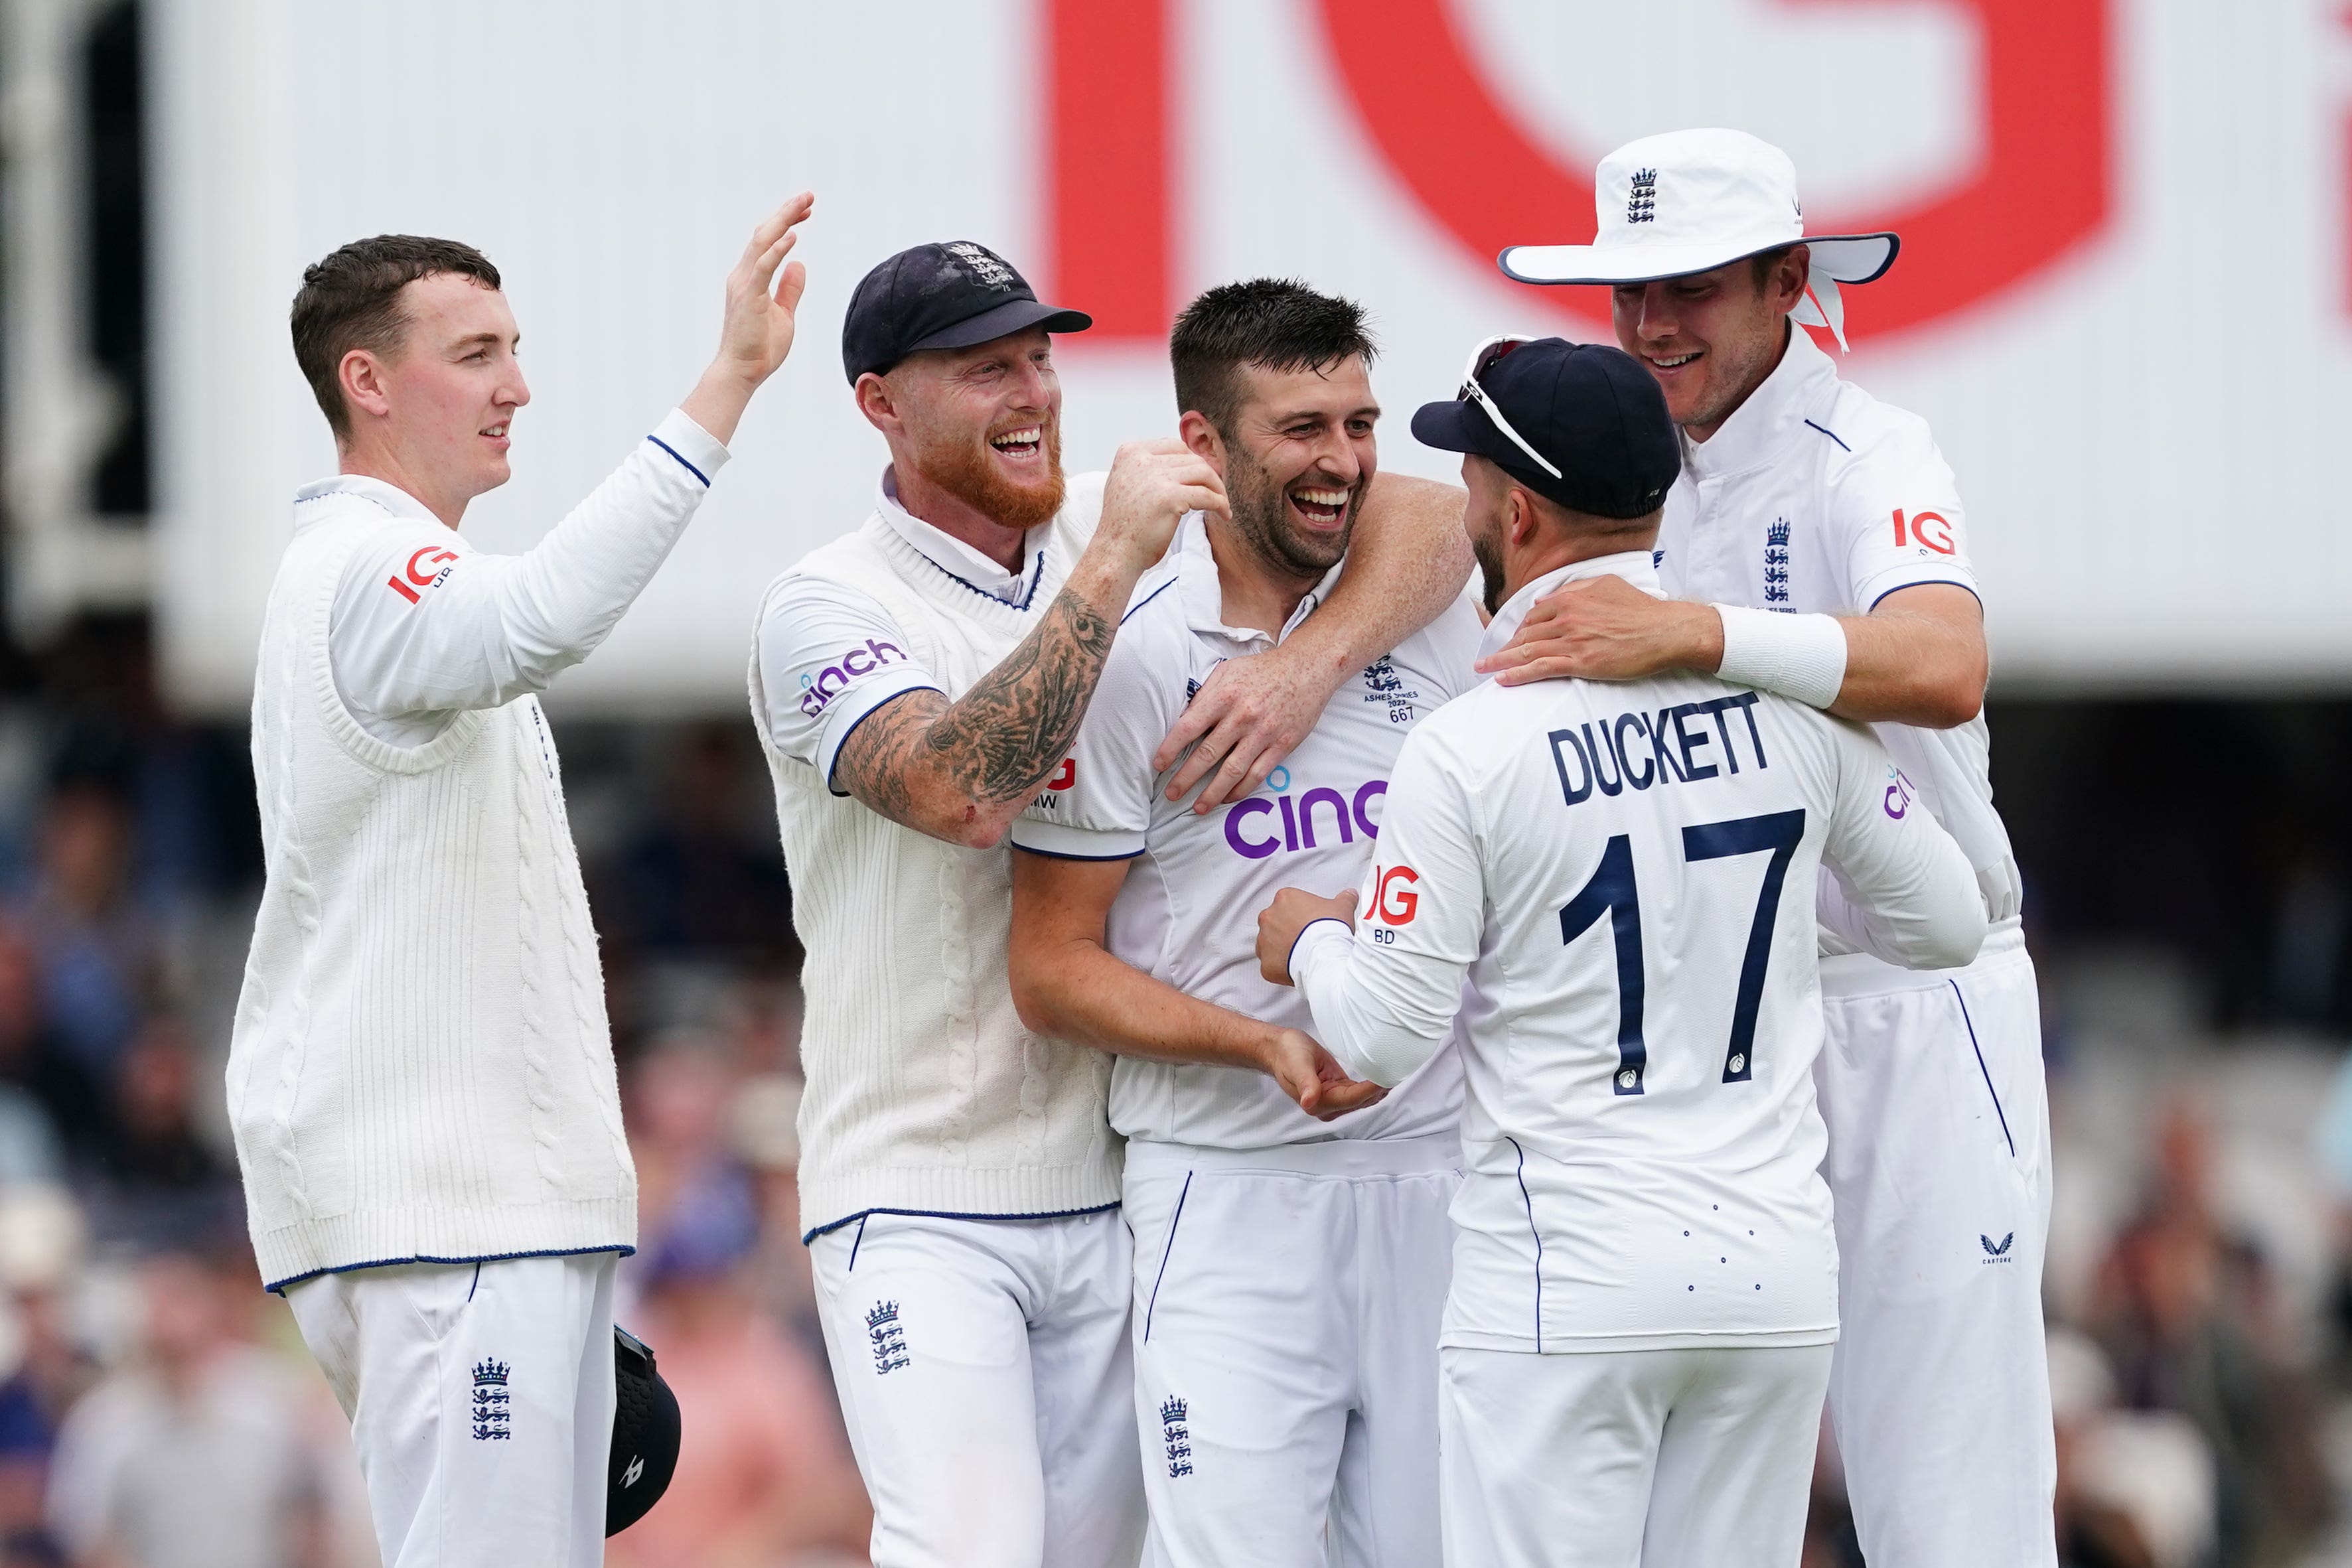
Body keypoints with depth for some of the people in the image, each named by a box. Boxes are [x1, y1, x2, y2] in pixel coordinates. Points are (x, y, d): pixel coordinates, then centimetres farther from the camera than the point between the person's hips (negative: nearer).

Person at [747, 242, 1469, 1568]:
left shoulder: (1146, 532, 6)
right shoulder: (829, 609, -7)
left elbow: (1429, 524, -2)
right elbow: (965, 795, -26)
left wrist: (1307, 664, -20)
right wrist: (1111, 567, -26)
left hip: (1117, 1183, 5)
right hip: (920, 1199, -5)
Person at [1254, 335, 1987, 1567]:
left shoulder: (1468, 748, -11)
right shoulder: (1793, 697, 1)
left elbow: (1383, 1037, -7)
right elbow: (1946, 920, 12)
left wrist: (1310, 940, 14)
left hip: (1562, 1279, -5)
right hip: (1776, 1273, 5)